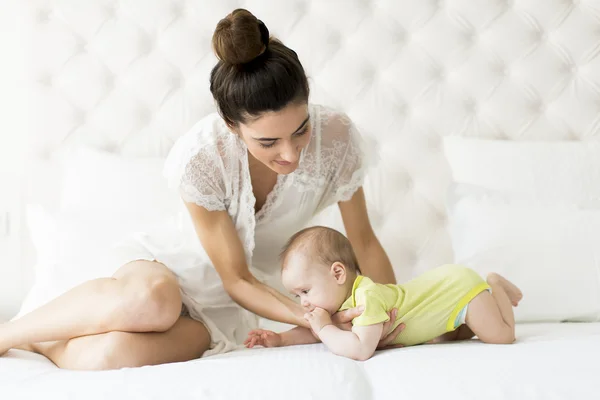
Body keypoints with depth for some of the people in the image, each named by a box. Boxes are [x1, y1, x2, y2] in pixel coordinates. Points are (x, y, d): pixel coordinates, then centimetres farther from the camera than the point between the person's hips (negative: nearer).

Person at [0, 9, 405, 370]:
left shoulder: (336, 135, -22)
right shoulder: (199, 156, -28)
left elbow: (363, 240, -6)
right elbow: (236, 279, -19)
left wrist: (393, 310, -16)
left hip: (225, 308, 1)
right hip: (169, 265, -1)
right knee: (152, 300, -41)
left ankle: (38, 341, 2)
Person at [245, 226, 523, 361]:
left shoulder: (367, 297, -38)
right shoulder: (342, 299, -11)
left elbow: (360, 350, -47)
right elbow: (319, 331, 3)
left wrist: (324, 328, -36)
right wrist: (280, 339, -11)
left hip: (459, 286, -8)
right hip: (440, 285, 8)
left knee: (501, 337, 0)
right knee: (452, 337, 28)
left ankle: (493, 286, 20)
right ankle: (489, 288, 33)